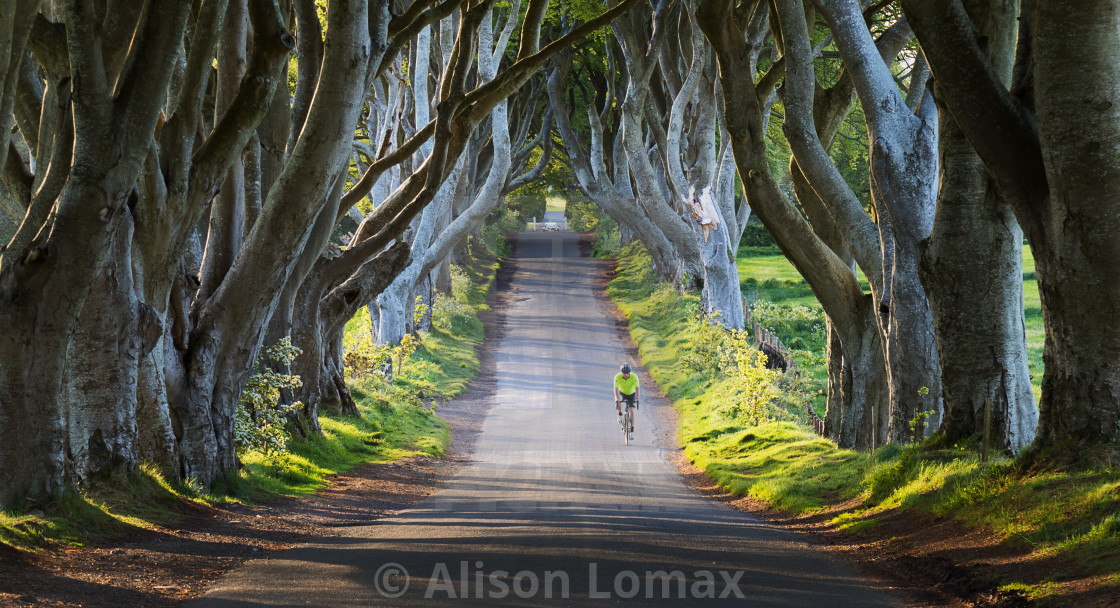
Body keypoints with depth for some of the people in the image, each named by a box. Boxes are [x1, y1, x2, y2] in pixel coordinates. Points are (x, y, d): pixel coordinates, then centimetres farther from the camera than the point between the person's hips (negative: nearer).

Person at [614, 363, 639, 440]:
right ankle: (620, 415, -13)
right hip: (622, 393, 0)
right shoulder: (618, 377, -28)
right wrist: (617, 399, -49)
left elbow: (637, 388, -35)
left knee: (632, 412, -12)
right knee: (617, 401, -34)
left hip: (631, 394, 0)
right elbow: (616, 389, -34)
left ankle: (632, 431, -3)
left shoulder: (634, 377, -29)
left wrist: (636, 399, -48)